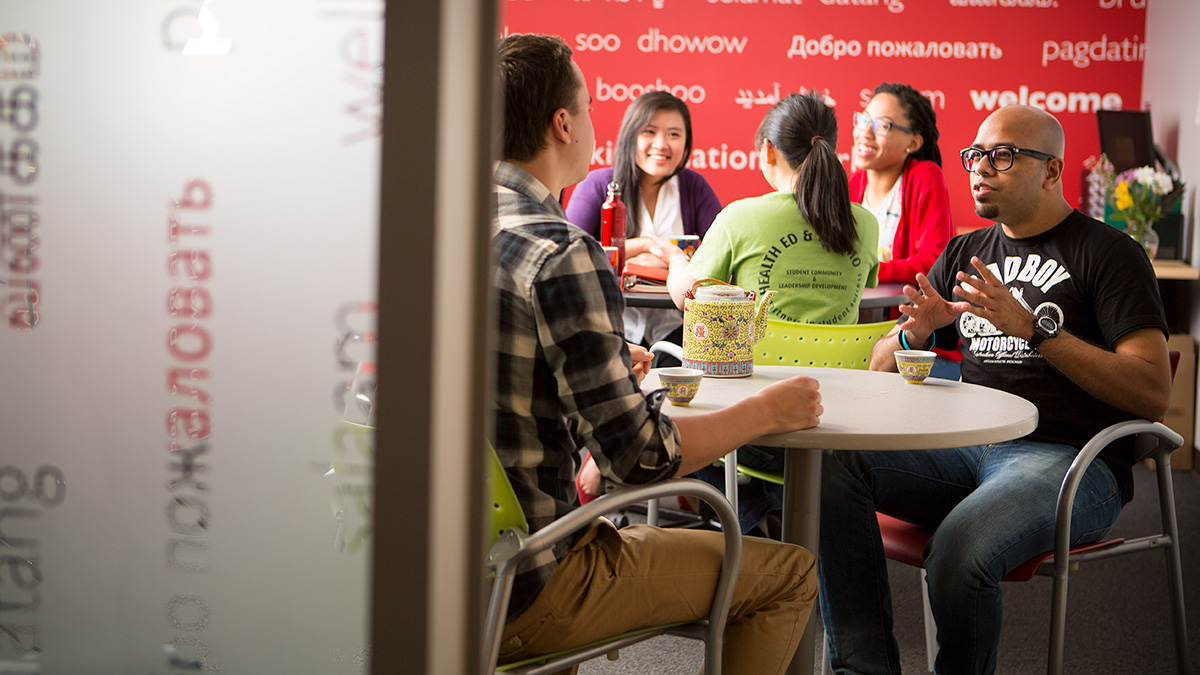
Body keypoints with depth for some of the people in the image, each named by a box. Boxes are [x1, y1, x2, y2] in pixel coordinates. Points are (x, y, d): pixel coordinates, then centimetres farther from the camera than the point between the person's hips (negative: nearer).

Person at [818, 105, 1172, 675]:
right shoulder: (964, 254, 21)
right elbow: (881, 368, 21)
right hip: (966, 450, 6)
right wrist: (916, 332, -3)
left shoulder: (1108, 253, 4)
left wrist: (1033, 326, -16)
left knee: (959, 548, -36)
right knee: (831, 458, -21)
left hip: (1068, 458, -5)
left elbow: (1153, 394, -9)